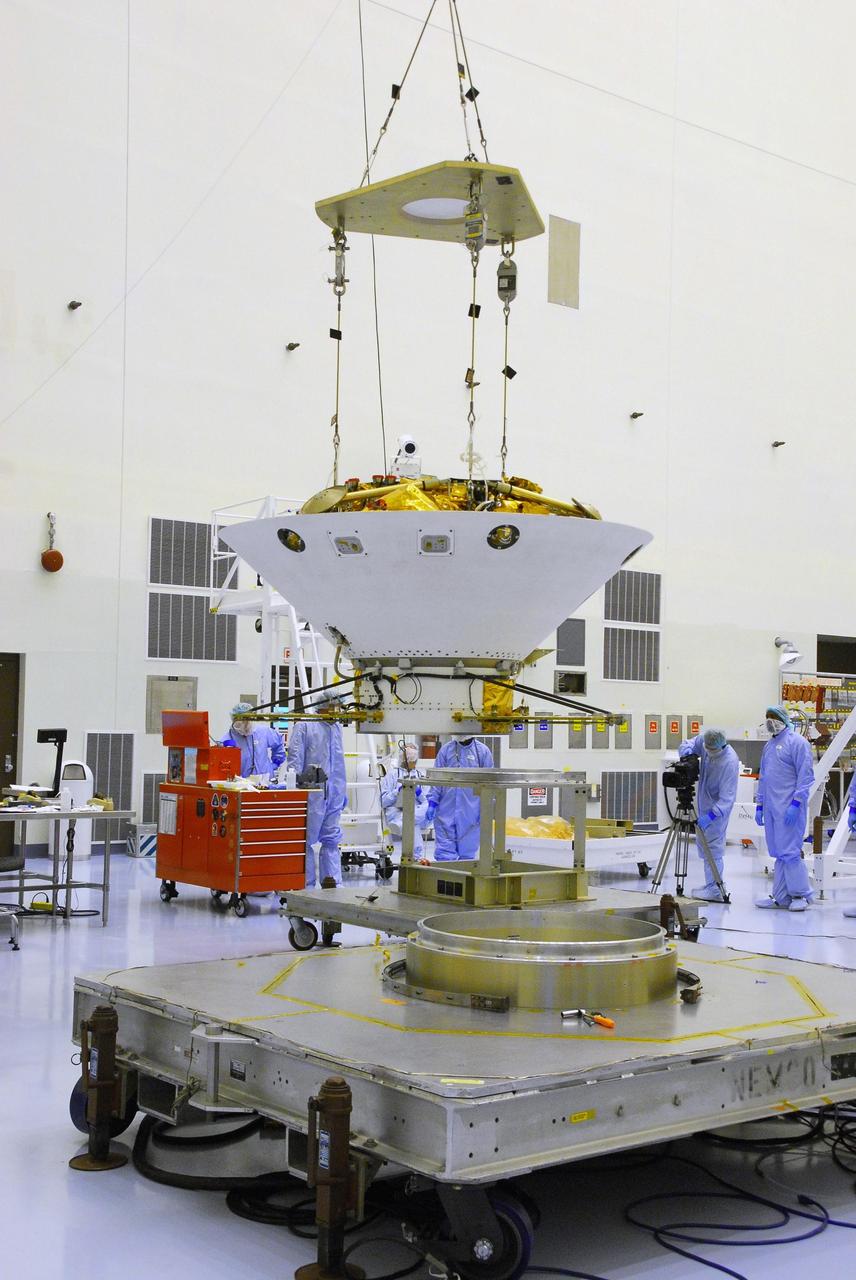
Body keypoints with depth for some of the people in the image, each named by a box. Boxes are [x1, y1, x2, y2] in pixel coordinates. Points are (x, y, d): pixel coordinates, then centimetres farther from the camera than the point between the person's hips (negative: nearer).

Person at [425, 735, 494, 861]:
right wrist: (432, 802, 0)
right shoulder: (446, 749, 5)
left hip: (471, 812, -1)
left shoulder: (483, 751, 1)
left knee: (468, 853, 9)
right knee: (444, 851, -1)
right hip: (446, 811, 1)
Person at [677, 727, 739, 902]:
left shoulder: (730, 762, -30)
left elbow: (727, 797, -30)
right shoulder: (703, 740, -11)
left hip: (719, 807, -8)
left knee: (713, 845, -10)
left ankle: (715, 890, -7)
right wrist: (687, 752, -15)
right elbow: (686, 745, 9)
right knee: (702, 843, 15)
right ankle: (711, 883, 25)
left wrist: (711, 815, -38)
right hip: (704, 802, 8)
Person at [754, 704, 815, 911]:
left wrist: (796, 803, -17)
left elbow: (805, 775, -11)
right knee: (779, 853, 9)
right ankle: (781, 896, 12)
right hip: (771, 808, 8)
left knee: (788, 851, -9)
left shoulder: (797, 742, -6)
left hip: (789, 808, -8)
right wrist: (759, 805, 20)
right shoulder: (769, 746, 19)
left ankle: (801, 894, 1)